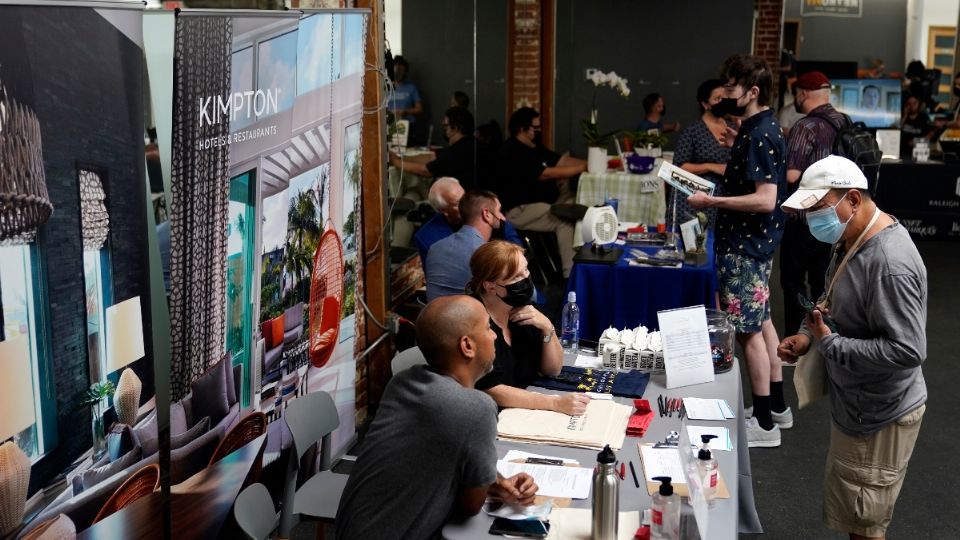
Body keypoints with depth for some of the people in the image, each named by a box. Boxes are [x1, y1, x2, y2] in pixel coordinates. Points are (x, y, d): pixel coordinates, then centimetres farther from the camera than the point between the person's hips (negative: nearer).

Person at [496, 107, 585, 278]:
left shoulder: (534, 146, 16)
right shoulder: (513, 152, -17)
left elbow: (560, 160, 13)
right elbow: (546, 174, -23)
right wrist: (582, 168, -19)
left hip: (541, 204, 10)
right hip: (519, 211, -10)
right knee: (566, 220, -26)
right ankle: (571, 275, -25)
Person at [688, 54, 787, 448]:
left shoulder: (759, 136, -21)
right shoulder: (759, 129, 10)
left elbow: (765, 199, -28)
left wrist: (711, 201, -23)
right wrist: (737, 148, 15)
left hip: (746, 245, -11)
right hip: (753, 241, 11)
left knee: (749, 331, -4)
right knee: (761, 322, 19)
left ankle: (764, 424, 4)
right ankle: (776, 403, 31)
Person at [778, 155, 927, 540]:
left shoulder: (890, 263, -29)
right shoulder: (852, 240, 3)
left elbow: (907, 350, -30)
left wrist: (828, 344, -25)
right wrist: (809, 334, -1)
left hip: (879, 415, -10)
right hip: (856, 404, 10)